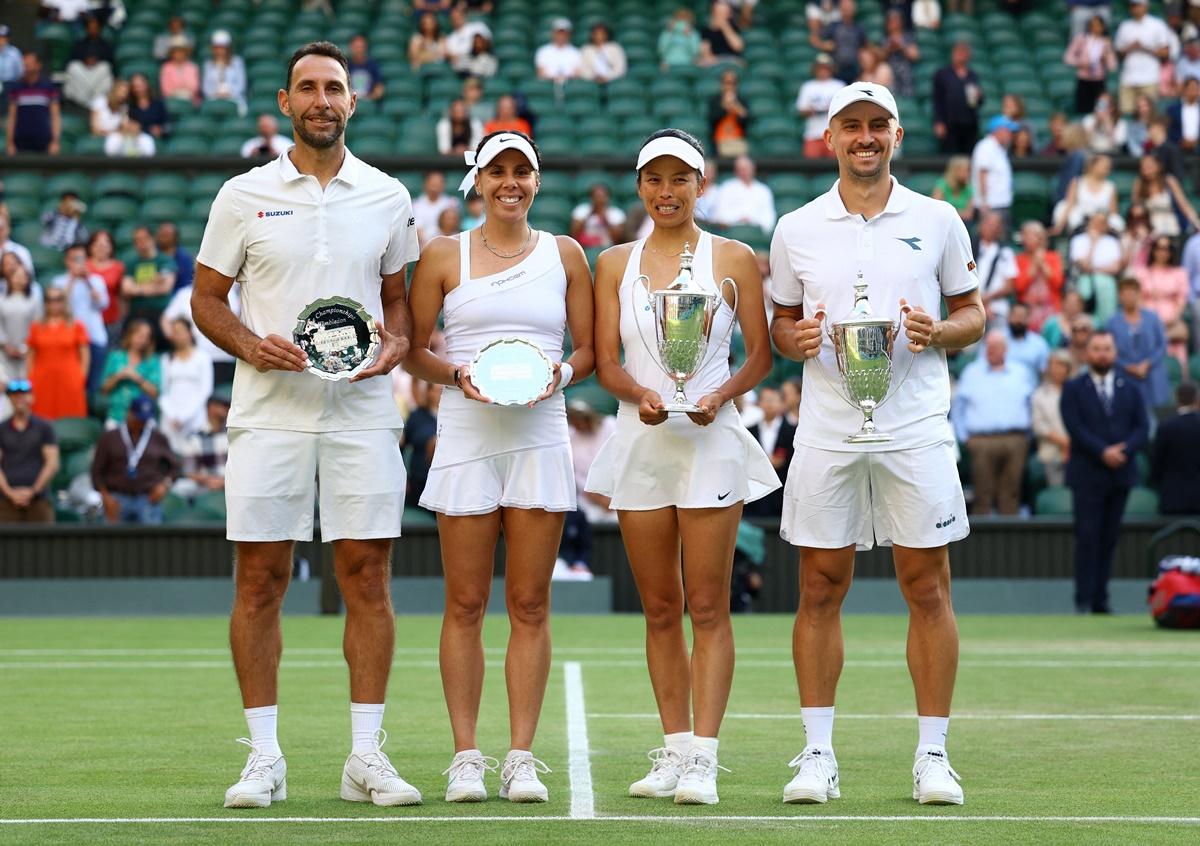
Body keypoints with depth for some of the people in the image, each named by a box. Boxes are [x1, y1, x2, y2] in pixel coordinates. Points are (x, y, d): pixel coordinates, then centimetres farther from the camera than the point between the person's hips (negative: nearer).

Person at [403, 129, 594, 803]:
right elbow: (413, 349, 6)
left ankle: (522, 759, 3)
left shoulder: (564, 254, 9)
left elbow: (589, 349, 12)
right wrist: (458, 374, -12)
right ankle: (466, 757, 4)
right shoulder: (444, 256, 6)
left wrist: (561, 374, -8)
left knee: (530, 605, 0)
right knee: (466, 604, -1)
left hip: (540, 437, 1)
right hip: (466, 437, -1)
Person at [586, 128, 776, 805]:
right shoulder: (615, 265, 9)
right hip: (641, 444, 3)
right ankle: (673, 750, 11)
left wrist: (721, 393, -15)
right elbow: (607, 361, 5)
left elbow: (762, 354, 3)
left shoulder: (734, 259, 2)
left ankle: (702, 758, -8)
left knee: (708, 608, -6)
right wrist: (640, 395, -15)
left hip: (711, 441, -3)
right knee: (660, 609, 6)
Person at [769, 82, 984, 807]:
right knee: (820, 589, 1)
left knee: (928, 589, -1)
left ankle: (933, 755, 5)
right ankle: (818, 754, 7)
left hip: (916, 430, -1)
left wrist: (937, 332, -10)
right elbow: (779, 322, 15)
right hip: (826, 432, 1)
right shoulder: (796, 230, 8)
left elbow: (974, 311, 11)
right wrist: (796, 337, -7)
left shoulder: (938, 220, 5)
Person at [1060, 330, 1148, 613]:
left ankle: (1100, 600, 6)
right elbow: (1075, 427, -7)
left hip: (1120, 473, 3)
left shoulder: (1130, 389, 14)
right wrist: (1103, 452, -17)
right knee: (1088, 537, -8)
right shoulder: (1073, 389, 4)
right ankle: (1083, 599, -7)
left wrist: (1125, 451, -13)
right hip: (1088, 474, -3)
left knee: (1109, 538, 3)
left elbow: (1142, 427, 5)